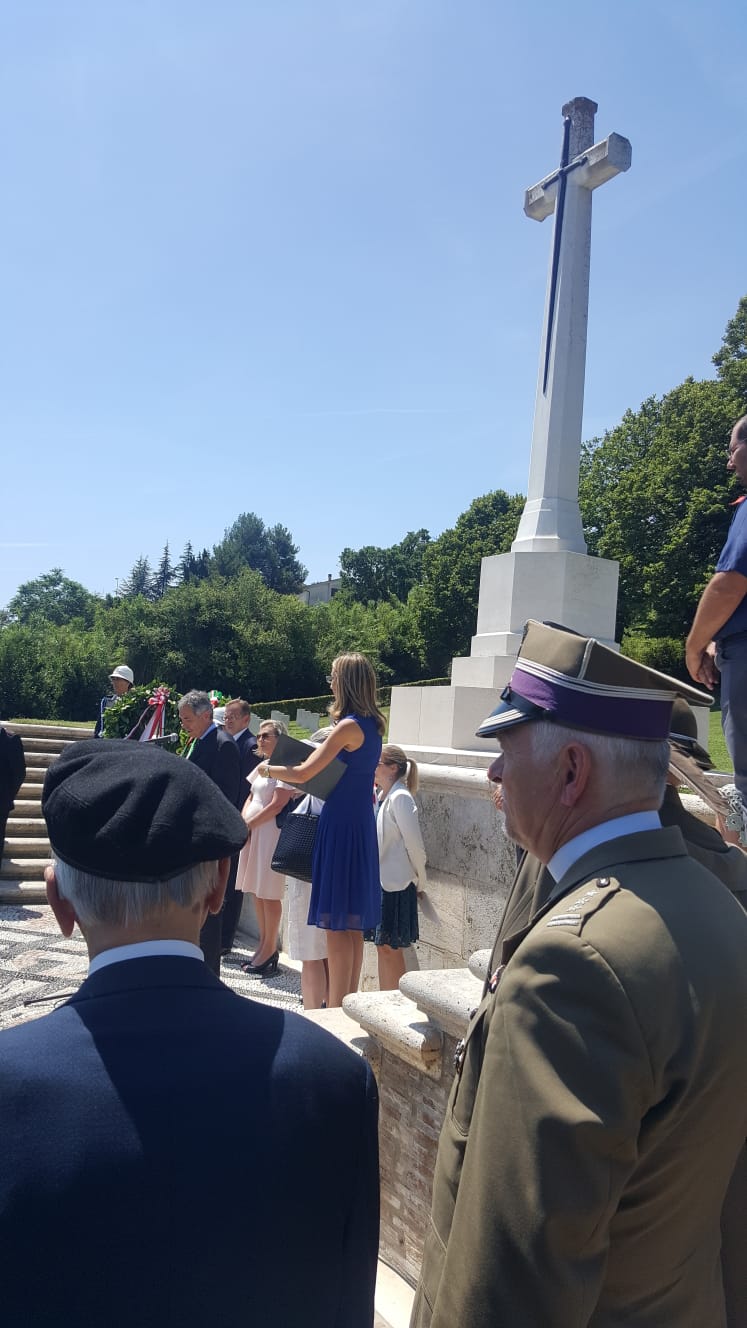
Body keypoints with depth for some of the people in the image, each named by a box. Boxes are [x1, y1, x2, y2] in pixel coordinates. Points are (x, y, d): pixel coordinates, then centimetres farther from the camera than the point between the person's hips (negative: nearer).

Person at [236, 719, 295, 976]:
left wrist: (248, 825, -12)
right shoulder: (261, 767, 15)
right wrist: (242, 824, 0)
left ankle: (270, 949, 6)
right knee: (256, 890, 12)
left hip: (270, 832, -9)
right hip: (252, 832, 9)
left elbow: (277, 805, -17)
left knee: (268, 892, -3)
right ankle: (263, 944, 22)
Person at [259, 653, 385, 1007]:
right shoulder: (372, 725, 9)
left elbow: (302, 774, -17)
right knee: (353, 924, 15)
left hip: (341, 826, -9)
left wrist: (268, 768, -1)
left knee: (337, 923, -1)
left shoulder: (348, 727, -16)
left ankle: (337, 1008, 7)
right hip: (361, 823, 9)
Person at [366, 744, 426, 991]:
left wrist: (420, 882, -4)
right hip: (379, 880, 8)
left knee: (391, 948, 0)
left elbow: (415, 845, -15)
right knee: (382, 946, 13)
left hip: (396, 884, -8)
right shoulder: (381, 797, 10)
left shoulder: (400, 797, -16)